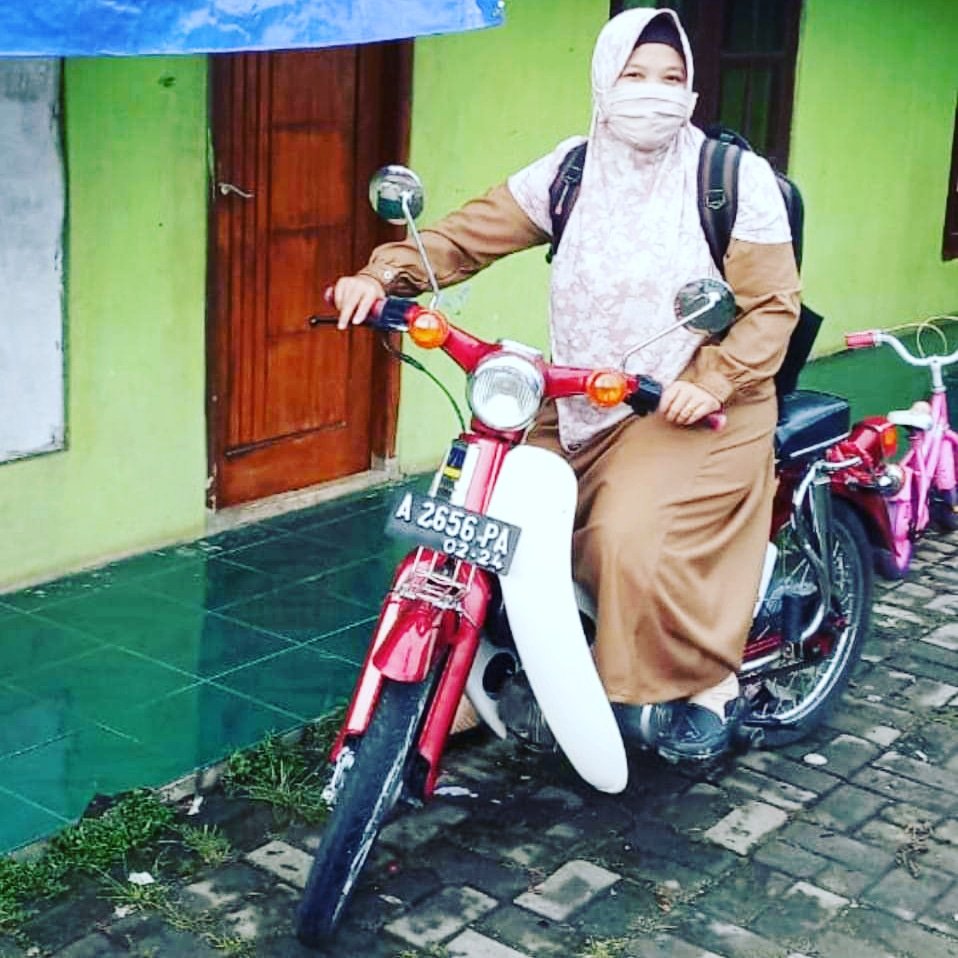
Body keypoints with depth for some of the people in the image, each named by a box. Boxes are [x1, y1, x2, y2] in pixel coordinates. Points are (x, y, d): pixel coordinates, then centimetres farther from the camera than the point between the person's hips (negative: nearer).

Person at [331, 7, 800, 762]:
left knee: (636, 540, -26)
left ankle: (710, 684, -1)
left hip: (693, 405, -5)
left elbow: (773, 304, -8)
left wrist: (713, 382, -23)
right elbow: (472, 232, 1)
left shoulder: (735, 177, -7)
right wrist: (384, 274, -16)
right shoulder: (573, 168, 4)